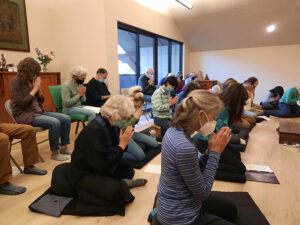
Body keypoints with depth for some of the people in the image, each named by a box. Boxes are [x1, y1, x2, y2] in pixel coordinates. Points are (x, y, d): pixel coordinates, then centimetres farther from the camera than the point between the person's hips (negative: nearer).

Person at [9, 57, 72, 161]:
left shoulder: (33, 80, 9)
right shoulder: (15, 82, -8)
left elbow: (41, 100, 12)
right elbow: (21, 103, -18)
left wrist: (39, 88, -5)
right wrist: (34, 89, -13)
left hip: (39, 112, 7)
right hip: (24, 115, -7)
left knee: (66, 119, -8)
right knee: (55, 122, -30)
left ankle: (64, 147, 3)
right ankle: (54, 153, -13)